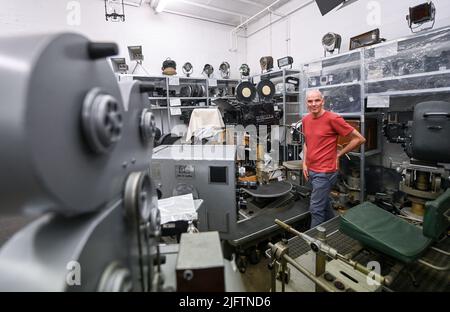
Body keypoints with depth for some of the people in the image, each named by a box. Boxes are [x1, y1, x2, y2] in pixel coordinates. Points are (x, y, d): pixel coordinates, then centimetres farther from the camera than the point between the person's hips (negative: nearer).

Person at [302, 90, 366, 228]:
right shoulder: (305, 119, 6)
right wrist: (304, 163, 10)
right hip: (310, 170, 7)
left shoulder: (333, 118, -15)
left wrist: (338, 154, -6)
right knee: (324, 203, 22)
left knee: (316, 209, -2)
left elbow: (359, 139, -9)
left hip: (325, 172, -7)